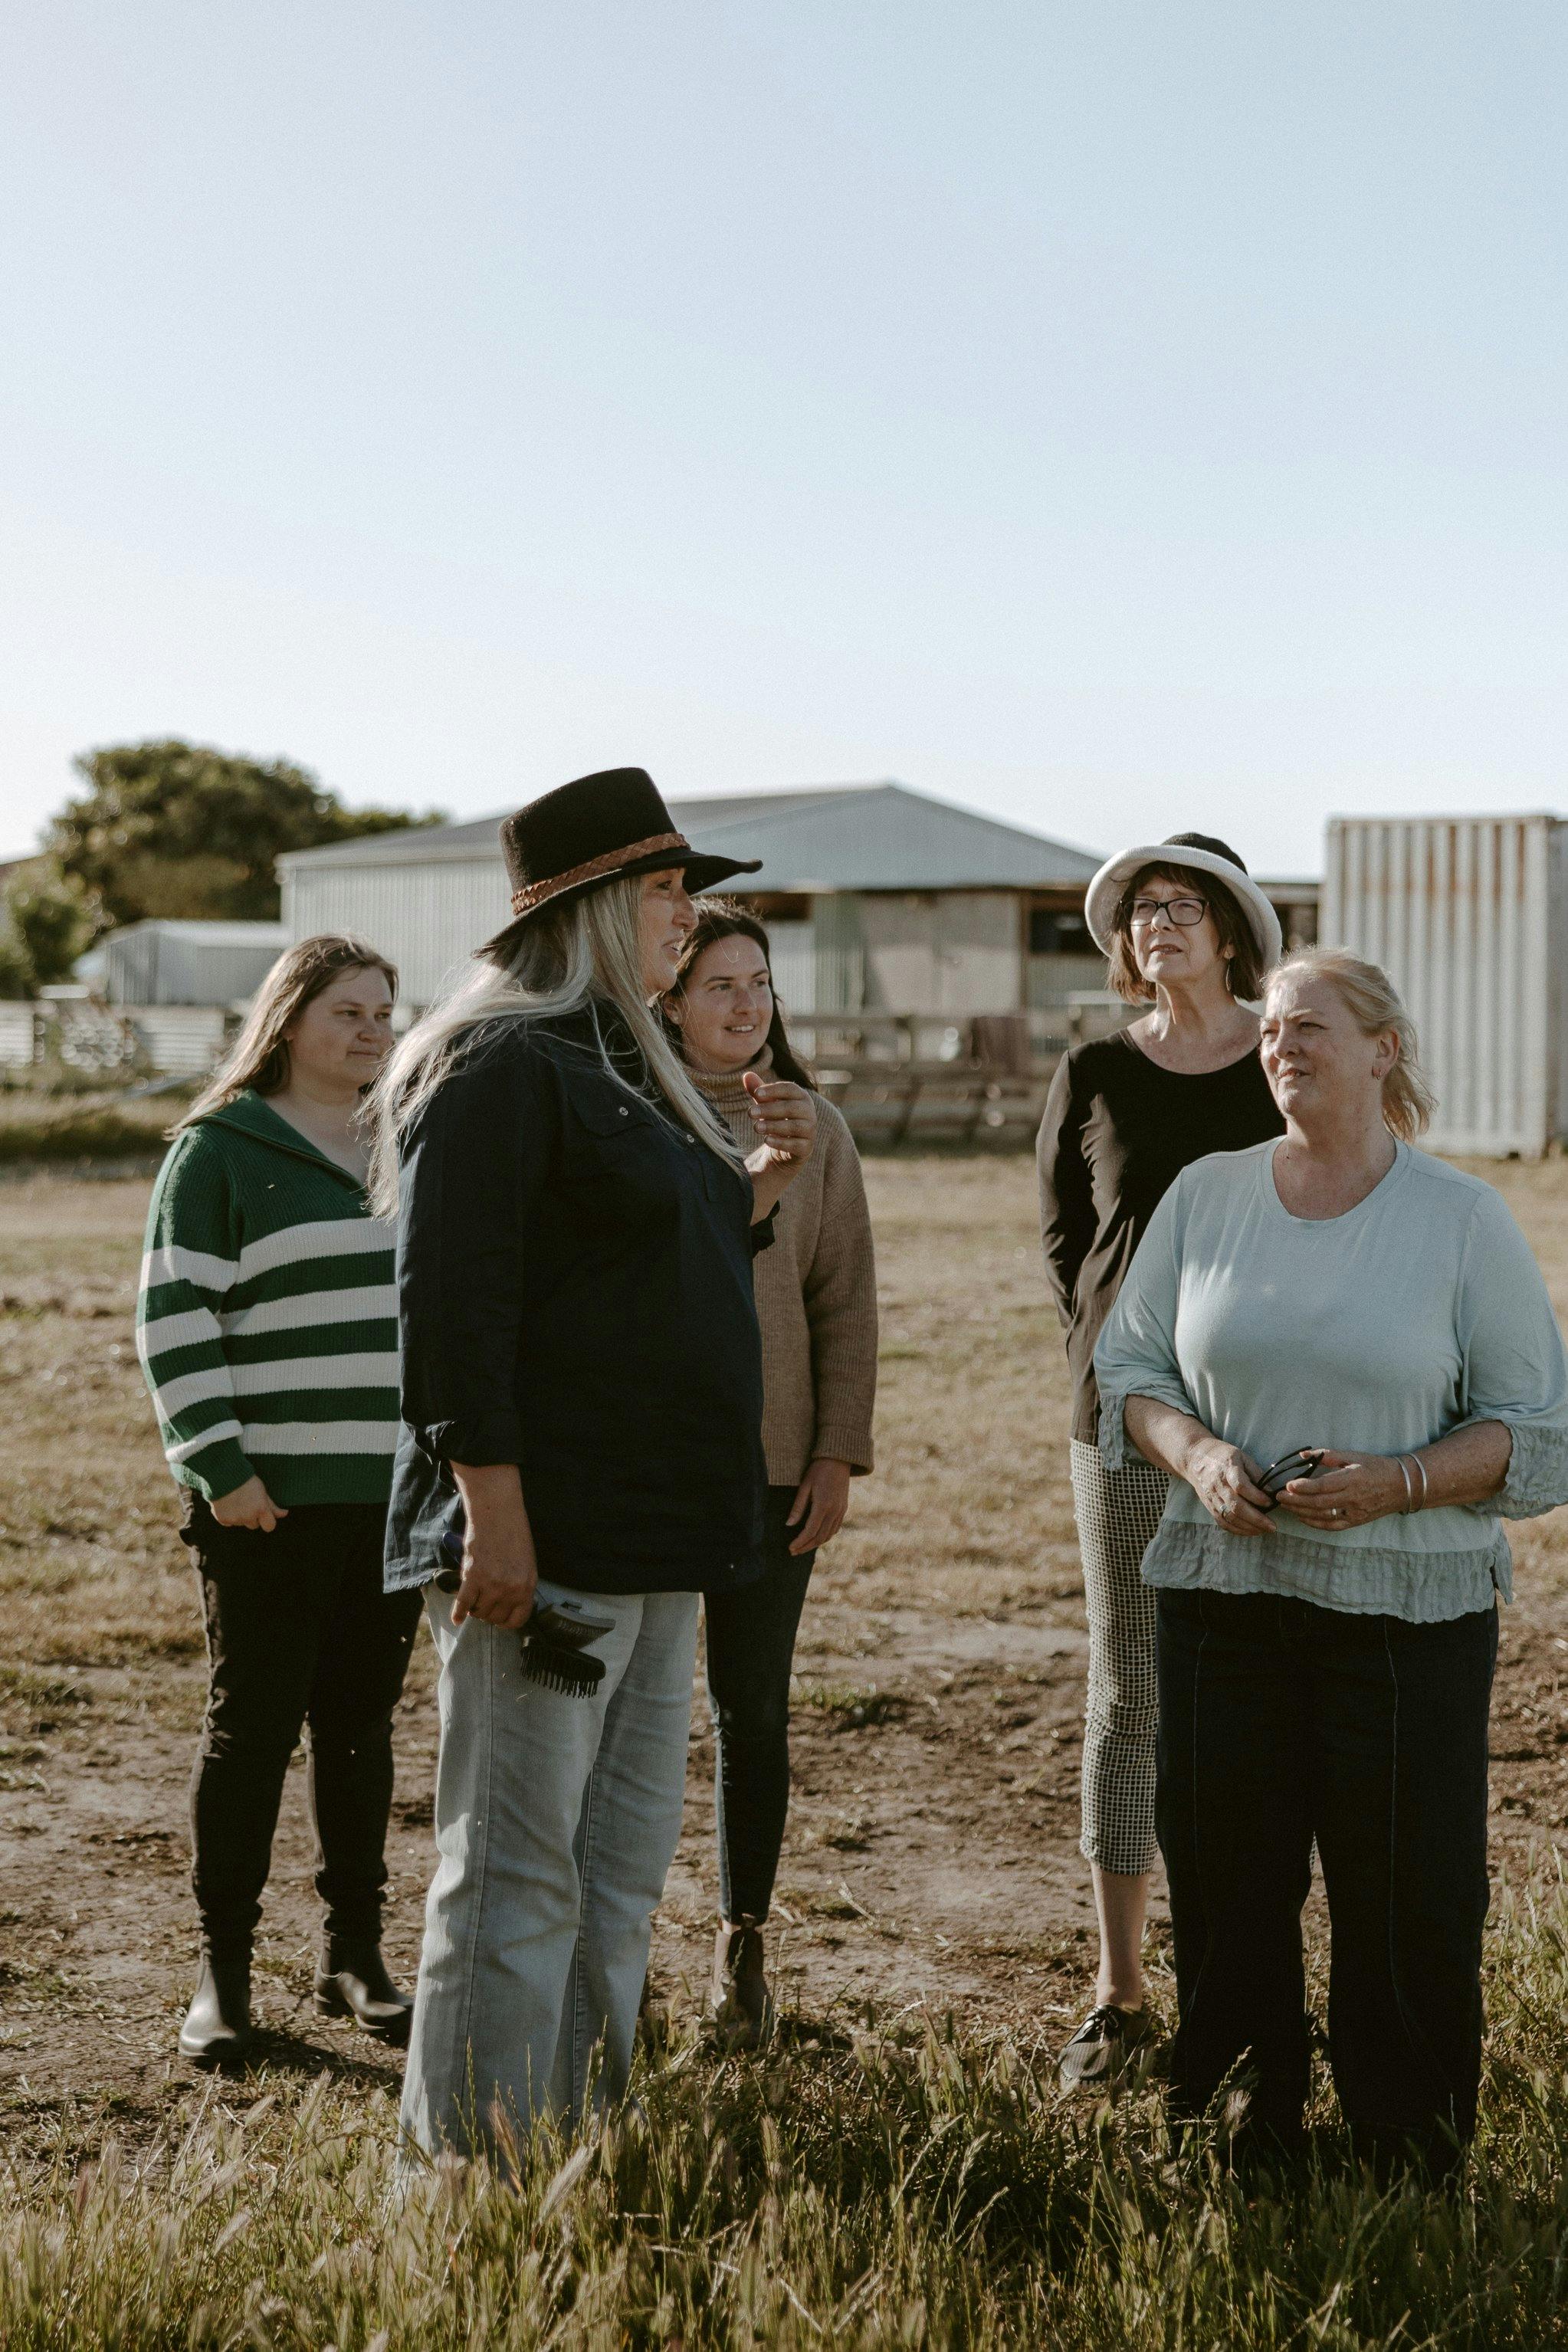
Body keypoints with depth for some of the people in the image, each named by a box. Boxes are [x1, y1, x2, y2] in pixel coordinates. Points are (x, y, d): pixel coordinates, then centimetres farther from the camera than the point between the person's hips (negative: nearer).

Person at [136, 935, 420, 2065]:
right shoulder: (220, 1151, -4)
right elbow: (174, 1317, -9)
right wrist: (220, 1467, -15)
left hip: (394, 1493, 5)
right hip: (272, 1497, -5)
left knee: (363, 1725, 10)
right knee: (253, 1726, -1)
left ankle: (356, 1957, 18)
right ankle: (224, 1972, 7)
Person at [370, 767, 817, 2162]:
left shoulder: (624, 1067, 19)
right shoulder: (499, 1065, -12)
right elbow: (451, 1301, -19)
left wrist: (756, 1188, 9)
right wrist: (493, 1512, -24)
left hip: (651, 1539, 10)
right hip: (543, 1537, -10)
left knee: (622, 1865, 15)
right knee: (516, 1876, -4)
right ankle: (472, 2163, 4)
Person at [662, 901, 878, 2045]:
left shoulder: (814, 1132, 5)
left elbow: (847, 1304, 5)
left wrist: (839, 1453, -2)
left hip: (770, 1467, 1)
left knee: (754, 1710, 6)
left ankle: (744, 1942, 19)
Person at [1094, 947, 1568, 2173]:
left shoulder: (1463, 1219, -1)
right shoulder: (1204, 1196, 7)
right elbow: (1129, 1367, 12)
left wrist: (1396, 1484, -16)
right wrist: (1195, 1454, -8)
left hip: (1408, 1604, -3)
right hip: (1223, 1589, 3)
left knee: (1408, 1900, -1)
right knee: (1224, 1882, 6)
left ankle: (1414, 2158, 14)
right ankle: (1250, 2127, 22)